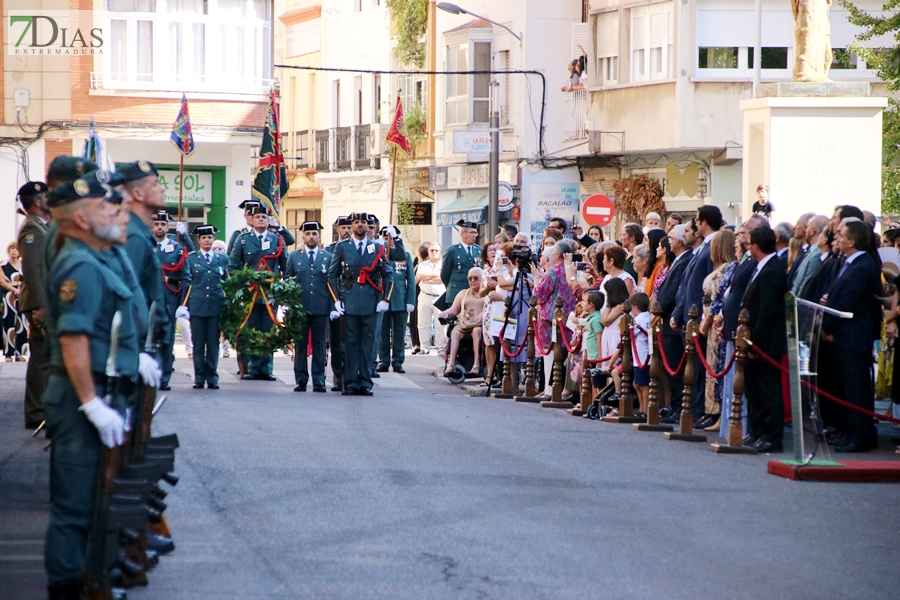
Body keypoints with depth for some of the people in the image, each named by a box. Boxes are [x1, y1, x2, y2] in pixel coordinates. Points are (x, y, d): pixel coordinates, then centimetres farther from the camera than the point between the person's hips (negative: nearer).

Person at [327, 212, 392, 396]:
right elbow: (332, 276, 8)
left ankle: (366, 382, 5)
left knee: (368, 343, 1)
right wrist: (337, 301, -1)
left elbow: (387, 276, 13)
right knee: (350, 342, -2)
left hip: (370, 303, 1)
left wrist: (385, 300, 2)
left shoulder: (378, 249, 10)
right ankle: (351, 382, 1)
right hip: (349, 304, -1)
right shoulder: (341, 248, 8)